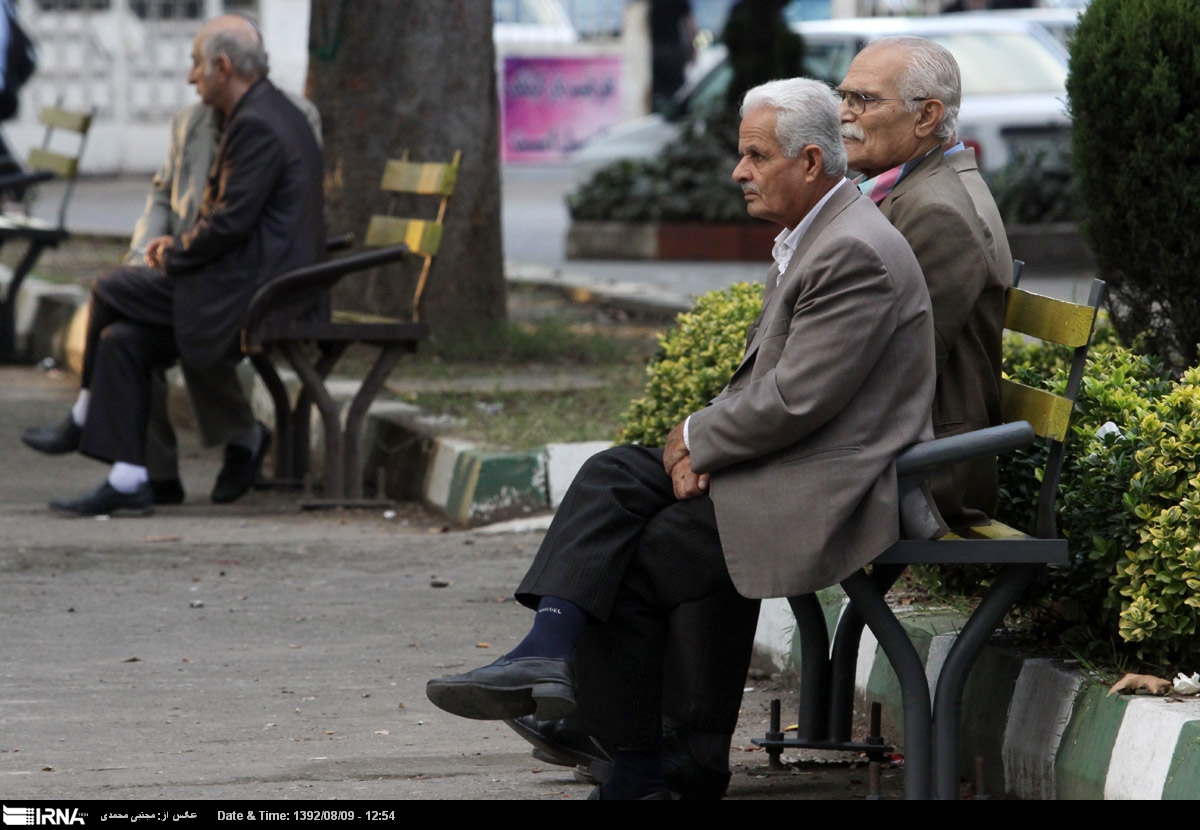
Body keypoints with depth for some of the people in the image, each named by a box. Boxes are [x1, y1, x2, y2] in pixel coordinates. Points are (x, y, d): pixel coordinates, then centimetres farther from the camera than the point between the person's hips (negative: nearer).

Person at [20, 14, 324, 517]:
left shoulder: (257, 126, -16)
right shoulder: (269, 113, 18)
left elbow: (231, 222, -21)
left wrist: (174, 256, -6)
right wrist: (180, 245, 12)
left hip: (249, 293, -10)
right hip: (259, 282, 10)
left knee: (110, 291, -4)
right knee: (122, 338, 5)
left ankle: (85, 419, 12)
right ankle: (128, 483, 5)